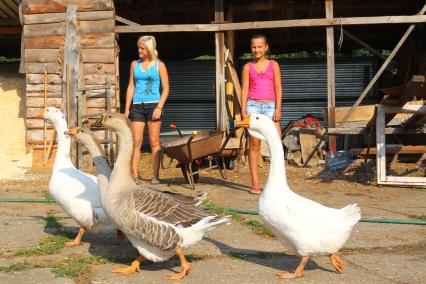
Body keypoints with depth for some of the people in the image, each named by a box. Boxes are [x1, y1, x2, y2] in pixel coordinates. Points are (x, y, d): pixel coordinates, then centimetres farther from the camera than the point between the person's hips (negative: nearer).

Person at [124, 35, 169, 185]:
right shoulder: (135, 64, 11)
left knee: (154, 142, 0)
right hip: (137, 105, 3)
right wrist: (127, 108, 6)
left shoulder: (159, 65, 2)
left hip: (153, 105, -2)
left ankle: (155, 175, 4)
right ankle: (134, 175, -1)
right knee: (136, 141, -3)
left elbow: (165, 89, 0)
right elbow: (131, 87, 13)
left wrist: (159, 107, -11)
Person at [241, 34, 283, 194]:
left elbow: (278, 88, 6)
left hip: (270, 106, 0)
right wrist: (243, 111, -3)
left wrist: (278, 108, -4)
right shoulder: (248, 67, 9)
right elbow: (244, 89, 6)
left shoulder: (273, 65, 10)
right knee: (254, 145, 1)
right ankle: (255, 184, 4)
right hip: (253, 106, 0)